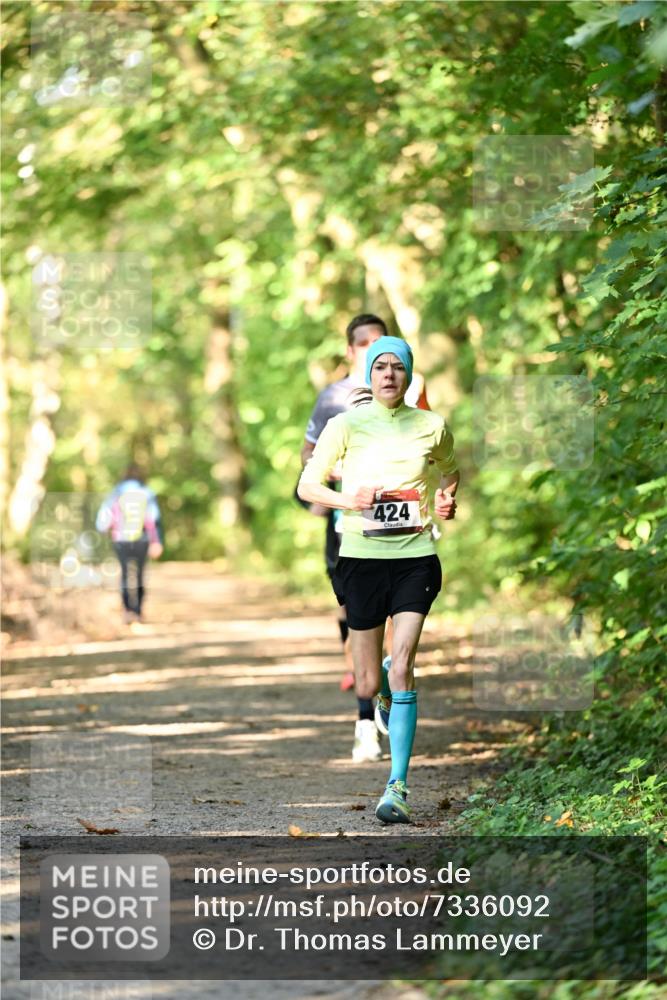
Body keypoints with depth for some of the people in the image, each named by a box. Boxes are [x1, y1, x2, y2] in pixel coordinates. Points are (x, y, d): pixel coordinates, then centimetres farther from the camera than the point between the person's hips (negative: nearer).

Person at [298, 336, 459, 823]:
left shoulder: (432, 427, 5)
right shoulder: (345, 425, 0)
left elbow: (450, 472, 25)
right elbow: (308, 485, 3)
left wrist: (447, 501, 3)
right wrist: (347, 499, -16)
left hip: (414, 555, 0)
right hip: (361, 557, 0)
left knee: (401, 669, -15)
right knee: (368, 686, 5)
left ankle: (398, 787, -12)